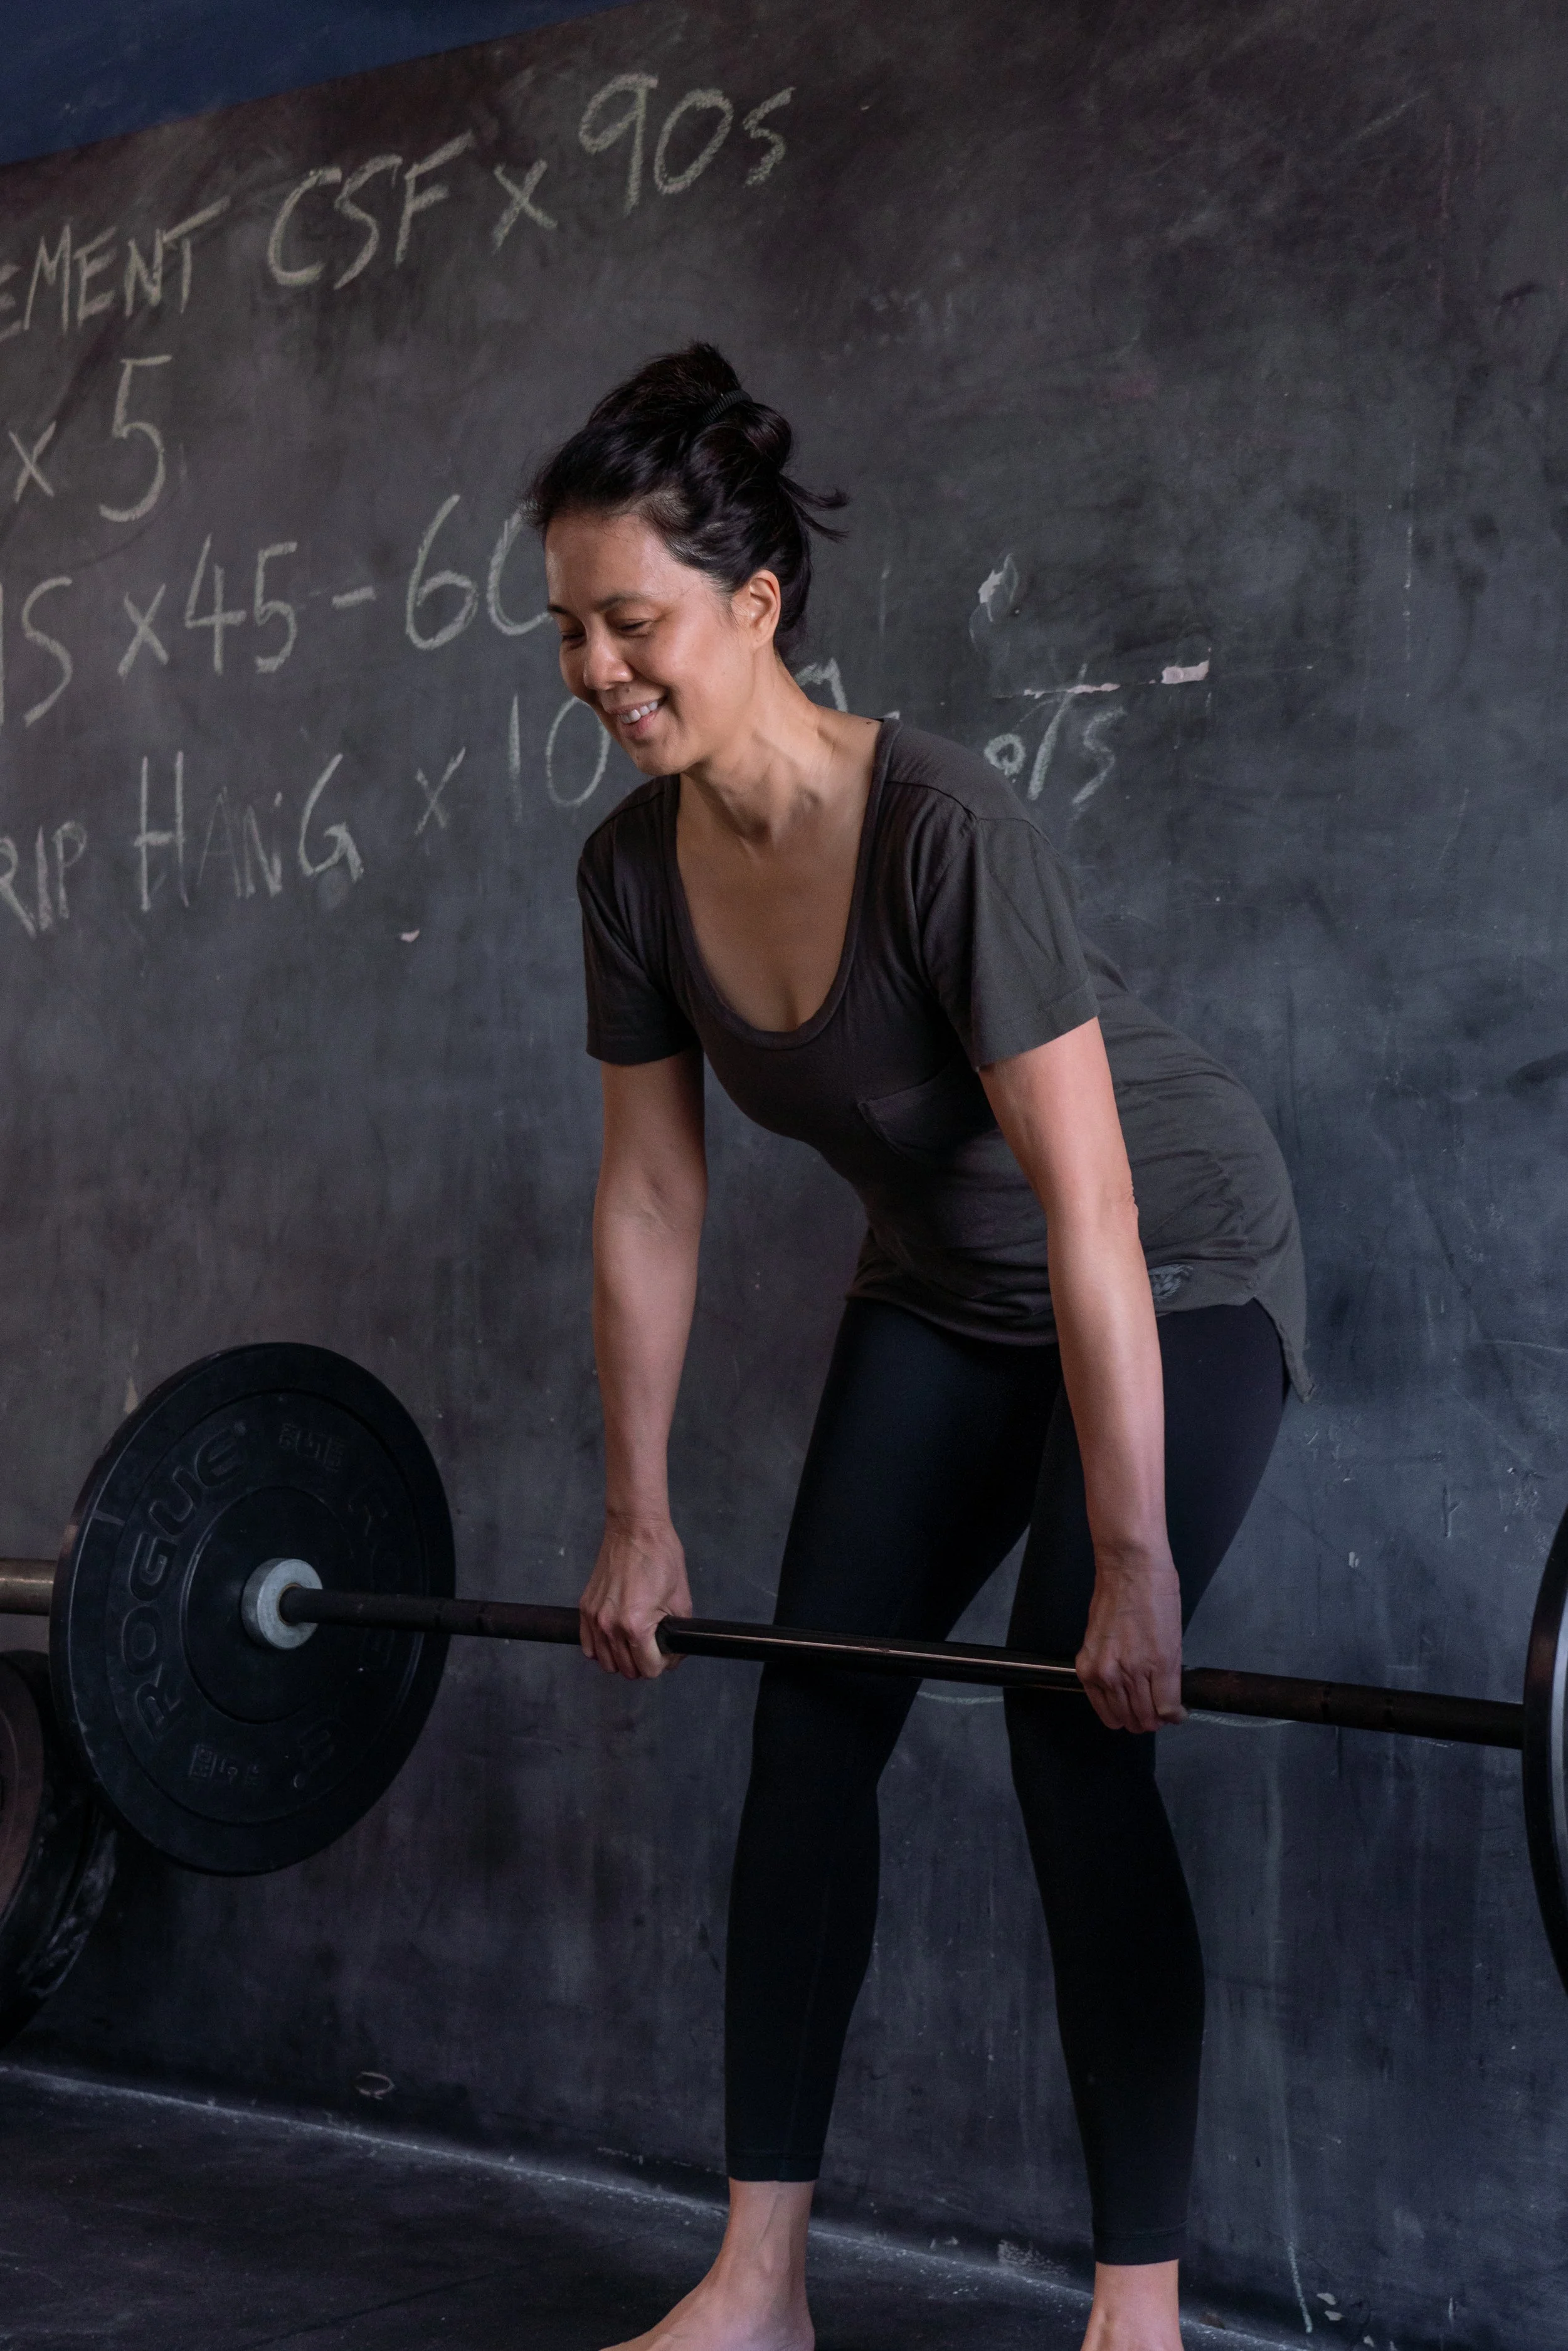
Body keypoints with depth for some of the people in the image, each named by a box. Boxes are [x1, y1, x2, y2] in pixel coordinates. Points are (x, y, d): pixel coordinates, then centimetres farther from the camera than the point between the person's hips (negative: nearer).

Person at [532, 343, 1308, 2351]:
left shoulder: (943, 831, -32)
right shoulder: (635, 871, -11)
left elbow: (1089, 1213, -32)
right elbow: (649, 1199, -2)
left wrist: (1132, 1558, -30)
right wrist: (638, 1521, 1)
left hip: (1176, 1276, -6)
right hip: (941, 1288, 7)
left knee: (1076, 1737, -14)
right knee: (811, 1718, 0)